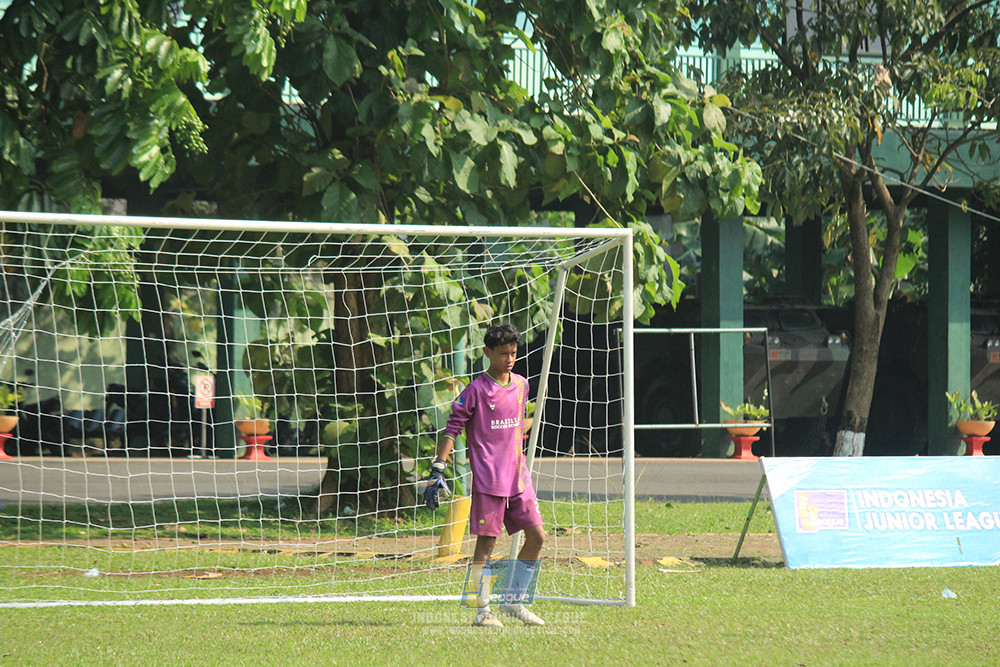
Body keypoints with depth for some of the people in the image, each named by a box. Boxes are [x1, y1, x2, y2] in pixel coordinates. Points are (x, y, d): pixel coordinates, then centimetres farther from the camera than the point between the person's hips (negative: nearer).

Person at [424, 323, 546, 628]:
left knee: (536, 536, 1)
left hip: (518, 477, 6)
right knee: (486, 542, -4)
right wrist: (438, 470, -13)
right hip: (488, 479, -6)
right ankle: (482, 610, 4)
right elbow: (452, 428, -7)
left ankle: (513, 601, 13)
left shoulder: (521, 385, 11)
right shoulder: (476, 391, -7)